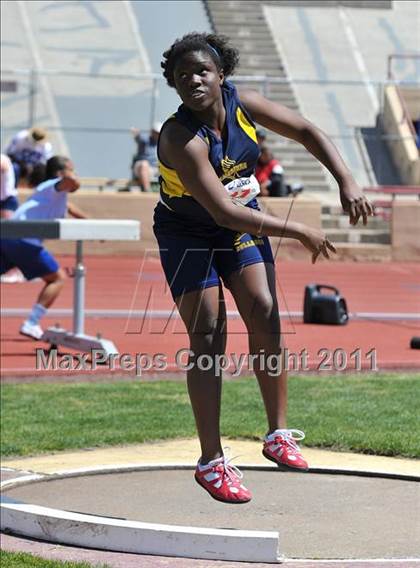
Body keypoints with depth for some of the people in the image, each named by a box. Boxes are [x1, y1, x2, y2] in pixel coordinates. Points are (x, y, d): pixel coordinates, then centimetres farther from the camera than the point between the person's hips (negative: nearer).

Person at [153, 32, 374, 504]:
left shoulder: (242, 105, -14)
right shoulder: (180, 139, -32)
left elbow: (306, 132, -2)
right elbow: (223, 212, -36)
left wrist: (346, 182, -14)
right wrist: (299, 233, -32)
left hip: (243, 224, 5)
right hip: (187, 236, -5)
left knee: (265, 316, -9)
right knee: (208, 337, -10)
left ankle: (278, 435, 1)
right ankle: (211, 462, -7)